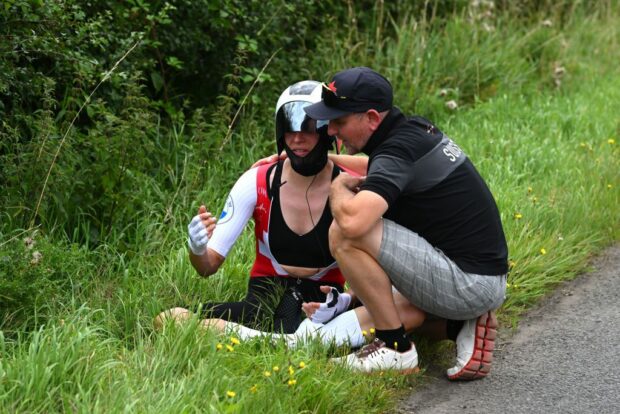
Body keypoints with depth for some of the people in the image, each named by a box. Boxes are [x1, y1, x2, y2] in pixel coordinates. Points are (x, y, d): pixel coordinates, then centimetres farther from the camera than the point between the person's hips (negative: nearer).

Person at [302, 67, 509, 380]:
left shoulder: (398, 150, -19)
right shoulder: (417, 129, 11)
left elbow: (353, 220, -36)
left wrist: (338, 187, -13)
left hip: (467, 284, -10)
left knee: (344, 234, -19)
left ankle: (395, 347, -9)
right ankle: (463, 326, 10)